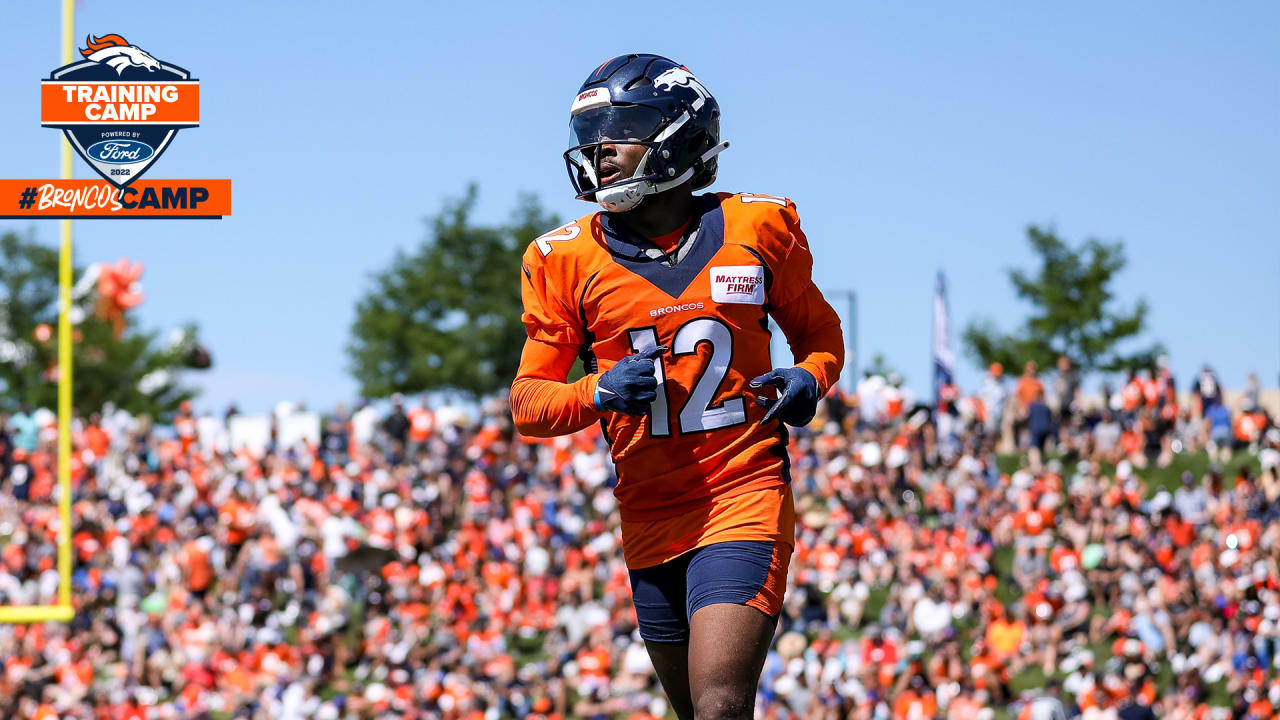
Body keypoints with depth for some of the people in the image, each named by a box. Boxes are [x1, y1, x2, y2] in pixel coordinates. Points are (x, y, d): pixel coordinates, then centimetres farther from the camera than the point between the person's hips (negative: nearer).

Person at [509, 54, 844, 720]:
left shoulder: (757, 229, 0)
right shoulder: (568, 259, 1)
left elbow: (818, 331, 15)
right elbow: (528, 403, 4)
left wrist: (809, 379, -7)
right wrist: (600, 392, -16)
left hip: (744, 498, -3)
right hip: (651, 519, 3)